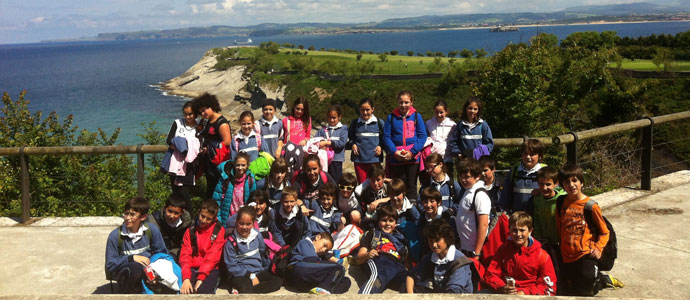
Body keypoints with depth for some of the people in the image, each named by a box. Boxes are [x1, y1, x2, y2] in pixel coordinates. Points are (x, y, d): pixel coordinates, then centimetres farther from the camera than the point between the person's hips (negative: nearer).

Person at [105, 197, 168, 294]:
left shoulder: (152, 230, -1)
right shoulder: (115, 235, -6)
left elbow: (162, 253, 6)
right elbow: (110, 265, -4)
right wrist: (132, 258, -18)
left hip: (147, 267, 3)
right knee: (136, 267, -36)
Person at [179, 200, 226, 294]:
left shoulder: (219, 231, 3)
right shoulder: (190, 231, 11)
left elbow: (213, 257, -5)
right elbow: (185, 255, 2)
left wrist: (201, 278, -16)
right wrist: (186, 278, -14)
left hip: (210, 270, -2)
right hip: (192, 269, 2)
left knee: (203, 292, -30)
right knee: (185, 292, -27)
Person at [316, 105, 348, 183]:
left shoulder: (343, 129, 1)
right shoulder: (323, 129, 9)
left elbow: (342, 143, -11)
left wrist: (327, 142, -16)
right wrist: (319, 144, -20)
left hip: (336, 160, -2)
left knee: (335, 181, 4)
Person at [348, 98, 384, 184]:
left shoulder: (379, 123, 1)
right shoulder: (355, 123, 7)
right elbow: (349, 137, 19)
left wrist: (380, 146, -7)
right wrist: (353, 144, 1)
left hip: (374, 158, -2)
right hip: (359, 159, 2)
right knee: (362, 184, 7)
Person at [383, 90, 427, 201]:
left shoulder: (416, 116, 3)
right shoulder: (392, 117, 4)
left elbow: (423, 136, -1)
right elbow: (386, 137, 1)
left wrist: (412, 152, -11)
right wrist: (394, 152, -12)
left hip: (413, 158, 0)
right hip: (396, 159, 0)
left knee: (411, 185, 7)